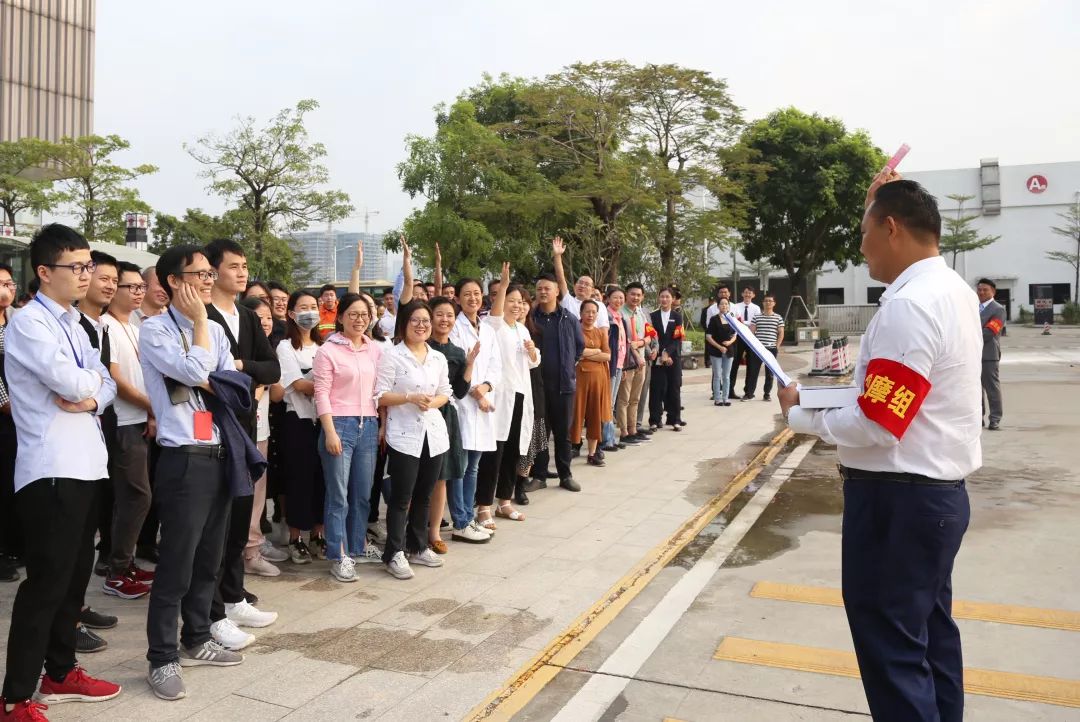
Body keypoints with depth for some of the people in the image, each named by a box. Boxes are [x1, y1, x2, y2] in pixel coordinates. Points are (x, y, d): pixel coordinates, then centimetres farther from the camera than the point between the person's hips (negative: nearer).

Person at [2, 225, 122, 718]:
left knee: (75, 575, 16)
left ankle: (60, 673, 29)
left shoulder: (72, 324, 17)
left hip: (84, 465, 9)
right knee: (46, 582, -4)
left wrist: (91, 398, -9)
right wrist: (91, 381, 1)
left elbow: (106, 383, 13)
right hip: (51, 470, -8)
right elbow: (71, 382, -21)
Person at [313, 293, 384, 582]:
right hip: (340, 424, -5)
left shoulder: (376, 350, 10)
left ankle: (358, 547, 26)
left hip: (369, 425, 5)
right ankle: (338, 556, 10)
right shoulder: (328, 350, -4)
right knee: (338, 495, 1)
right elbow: (322, 393, -8)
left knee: (363, 493, 12)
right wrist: (330, 431, -14)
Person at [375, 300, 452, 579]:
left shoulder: (438, 358, 11)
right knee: (401, 497, -2)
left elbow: (445, 393, 14)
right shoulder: (391, 357, -5)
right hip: (404, 434, -5)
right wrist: (410, 397, -20)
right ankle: (394, 553, 7)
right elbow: (380, 396, -9)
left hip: (433, 432, 5)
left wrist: (432, 402, -7)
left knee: (423, 495, 13)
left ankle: (417, 547, 26)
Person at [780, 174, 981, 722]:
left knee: (892, 646, 1)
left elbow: (876, 425, -26)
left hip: (898, 497, -10)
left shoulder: (908, 307, -22)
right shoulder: (953, 290, 8)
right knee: (930, 631, 22)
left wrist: (797, 413, -10)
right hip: (939, 490, 10)